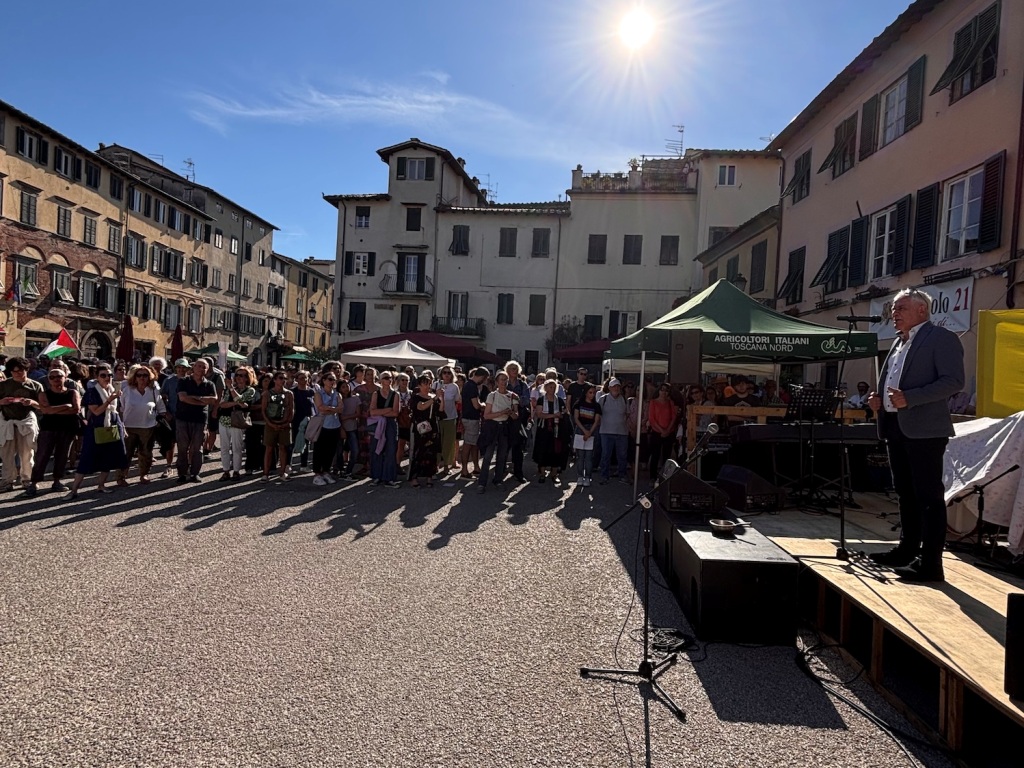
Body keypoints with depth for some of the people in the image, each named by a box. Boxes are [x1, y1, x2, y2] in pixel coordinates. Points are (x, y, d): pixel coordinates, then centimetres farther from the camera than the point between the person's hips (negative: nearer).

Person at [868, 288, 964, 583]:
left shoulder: (942, 338, -6)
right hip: (895, 428, 9)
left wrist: (909, 399, -24)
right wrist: (880, 399, 8)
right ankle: (907, 550, 28)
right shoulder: (899, 342, 20)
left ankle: (931, 563, -1)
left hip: (924, 429, -9)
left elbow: (954, 381, -16)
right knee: (906, 494, 17)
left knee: (929, 497, -5)